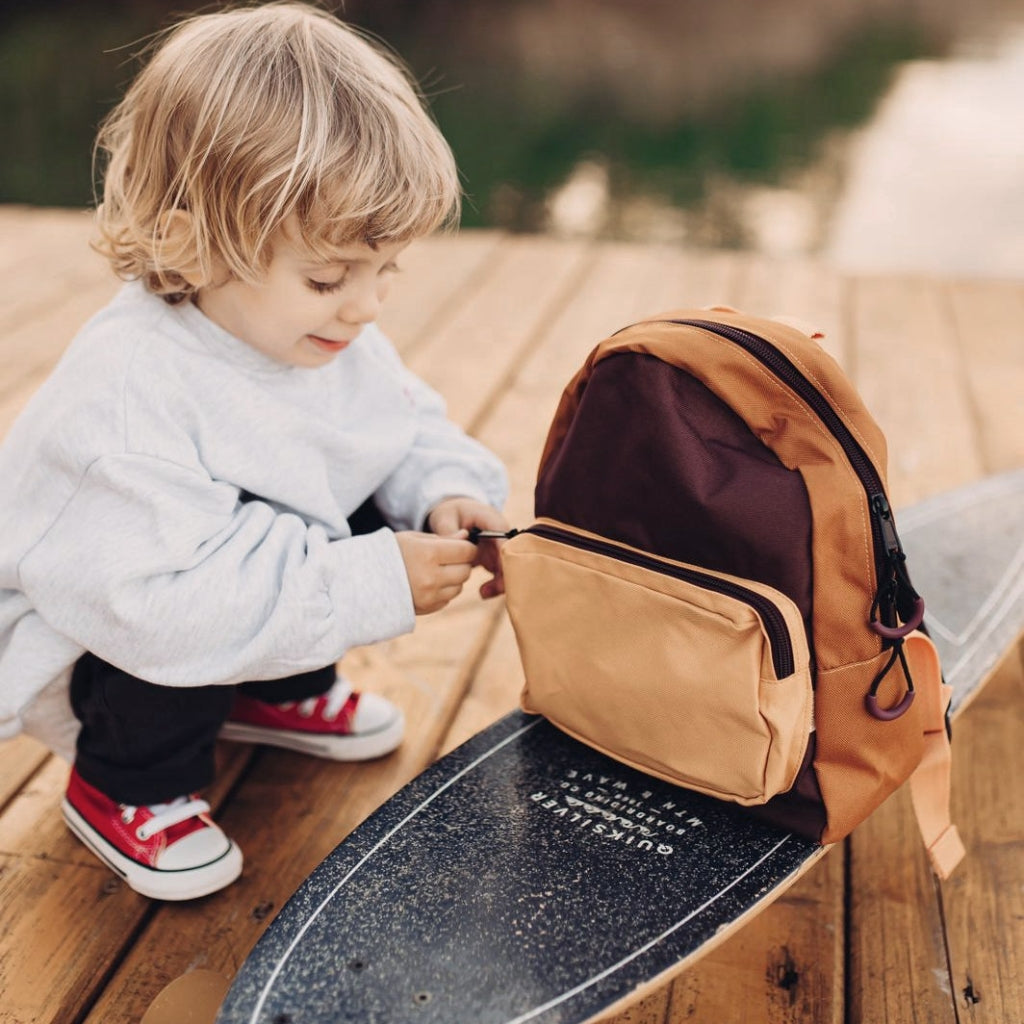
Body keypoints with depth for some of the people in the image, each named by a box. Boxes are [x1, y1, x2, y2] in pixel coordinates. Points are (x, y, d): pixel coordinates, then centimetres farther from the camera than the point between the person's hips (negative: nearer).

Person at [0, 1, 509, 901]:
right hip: (83, 646, -7)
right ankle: (127, 786, -4)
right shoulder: (124, 402, -37)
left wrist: (450, 493, -19)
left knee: (385, 515, -10)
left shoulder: (330, 335, -11)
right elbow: (163, 604, -42)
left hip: (261, 563, 7)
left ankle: (279, 690, 15)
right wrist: (368, 586, -41)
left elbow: (410, 428, 4)